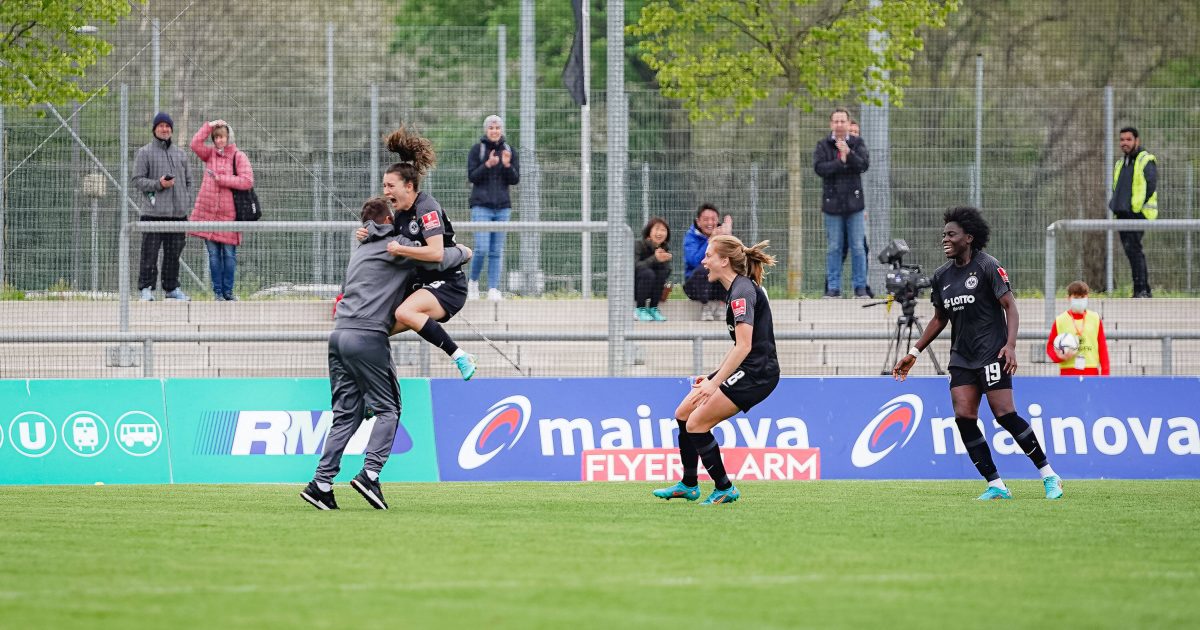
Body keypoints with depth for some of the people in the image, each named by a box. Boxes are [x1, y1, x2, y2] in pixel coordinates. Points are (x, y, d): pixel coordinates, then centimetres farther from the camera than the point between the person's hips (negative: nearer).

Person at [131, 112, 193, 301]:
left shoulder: (180, 154, 18)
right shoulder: (145, 153, 2)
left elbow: (188, 181, 22)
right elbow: (137, 180, -3)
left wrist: (187, 203, 9)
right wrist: (158, 184, -16)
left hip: (177, 213, 5)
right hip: (153, 212, -5)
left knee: (174, 253, 8)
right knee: (150, 253, -7)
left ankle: (172, 288, 16)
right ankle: (145, 289, -4)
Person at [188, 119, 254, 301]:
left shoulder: (238, 157, -1)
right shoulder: (210, 154, 11)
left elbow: (247, 181, -11)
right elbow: (195, 144, -4)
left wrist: (221, 179, -12)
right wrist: (209, 126, -3)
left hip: (228, 212, -3)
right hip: (208, 211, 3)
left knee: (229, 254, 1)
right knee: (213, 254, 4)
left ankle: (228, 291, 10)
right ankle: (218, 291, 9)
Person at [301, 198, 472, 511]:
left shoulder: (359, 252, 26)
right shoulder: (395, 245, 3)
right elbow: (436, 257, -1)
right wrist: (462, 252, 18)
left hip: (340, 333, 7)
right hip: (368, 336, -7)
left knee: (347, 413, 8)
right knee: (387, 409, -1)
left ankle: (321, 482, 0)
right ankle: (370, 473, -16)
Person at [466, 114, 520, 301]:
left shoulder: (509, 151, 8)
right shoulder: (477, 150, 0)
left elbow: (515, 180, 6)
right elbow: (471, 176, -5)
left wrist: (507, 166, -13)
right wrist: (488, 165, -20)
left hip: (502, 207, 3)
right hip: (481, 206, -3)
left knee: (497, 251, 2)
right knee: (482, 249, -11)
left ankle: (494, 289, 4)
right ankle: (473, 282, 11)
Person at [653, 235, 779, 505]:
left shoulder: (742, 292, -18)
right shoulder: (739, 288, 14)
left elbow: (744, 347, -26)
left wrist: (715, 383, -27)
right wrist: (714, 375, 19)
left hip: (756, 374, -10)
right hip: (745, 370, 10)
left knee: (696, 424, -12)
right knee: (684, 414, 13)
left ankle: (725, 489, -1)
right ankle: (688, 485, 24)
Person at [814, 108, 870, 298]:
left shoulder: (857, 143, 5)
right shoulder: (823, 145, 3)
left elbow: (864, 165, -9)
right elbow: (819, 167, -12)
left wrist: (849, 154, -21)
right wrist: (841, 162, -17)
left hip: (853, 202, 0)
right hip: (832, 202, 0)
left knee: (858, 247, 1)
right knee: (833, 248, 3)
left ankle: (860, 287, 7)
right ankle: (833, 288, 7)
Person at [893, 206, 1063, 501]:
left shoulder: (988, 267, -6)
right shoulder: (941, 276, 12)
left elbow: (1009, 306, -10)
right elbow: (939, 319, 23)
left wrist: (1010, 345, -22)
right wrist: (914, 353, 20)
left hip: (992, 353, -7)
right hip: (961, 358, 7)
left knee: (1005, 415, -13)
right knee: (964, 416, -7)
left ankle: (1049, 476, -1)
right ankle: (996, 486, -2)